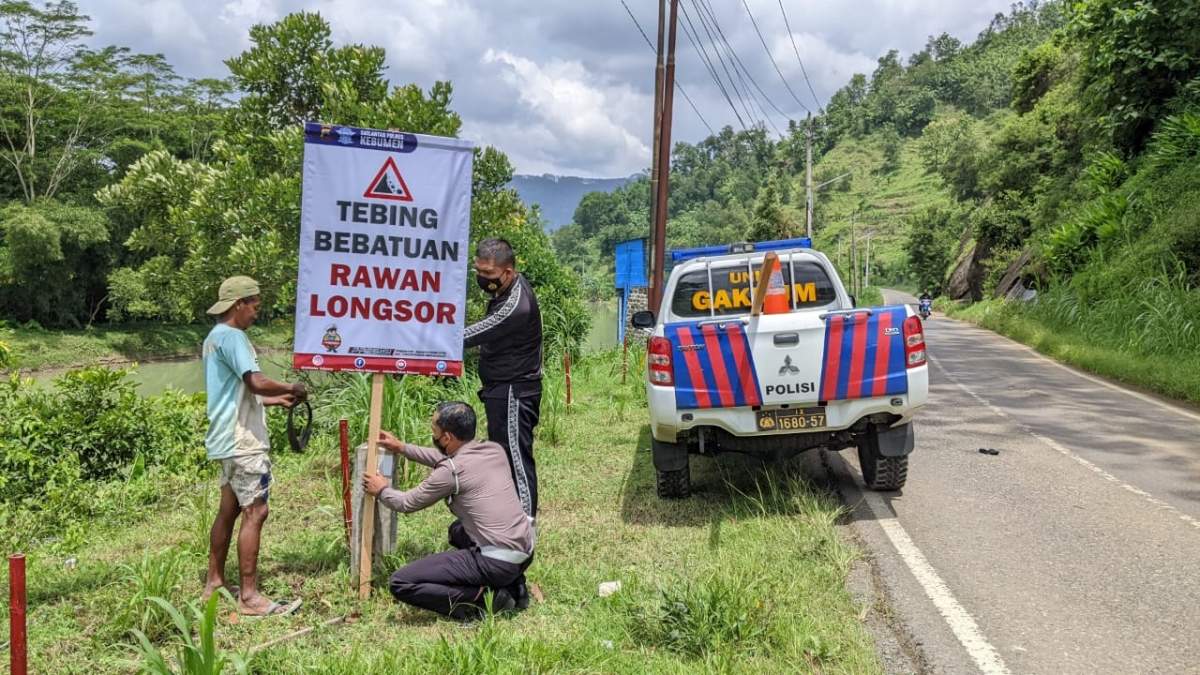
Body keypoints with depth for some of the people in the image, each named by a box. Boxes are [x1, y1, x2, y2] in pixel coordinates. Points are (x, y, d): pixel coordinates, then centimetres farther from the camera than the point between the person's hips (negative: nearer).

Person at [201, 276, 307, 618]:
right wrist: (291, 389, -9)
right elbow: (256, 382, -25)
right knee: (254, 512, -10)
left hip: (228, 440, 11)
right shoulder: (232, 337, -14)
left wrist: (276, 400, 17)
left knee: (229, 509, 16)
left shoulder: (215, 337, 18)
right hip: (243, 441, -11)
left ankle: (214, 583, 25)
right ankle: (249, 597, -9)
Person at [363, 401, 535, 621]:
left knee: (400, 584, -5)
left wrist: (382, 490, 23)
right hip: (526, 552, 8)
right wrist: (402, 448, 32)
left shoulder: (451, 472, -13)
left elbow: (407, 503, 3)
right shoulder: (495, 450, 8)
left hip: (498, 562, -8)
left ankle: (480, 598, -10)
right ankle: (511, 583, 18)